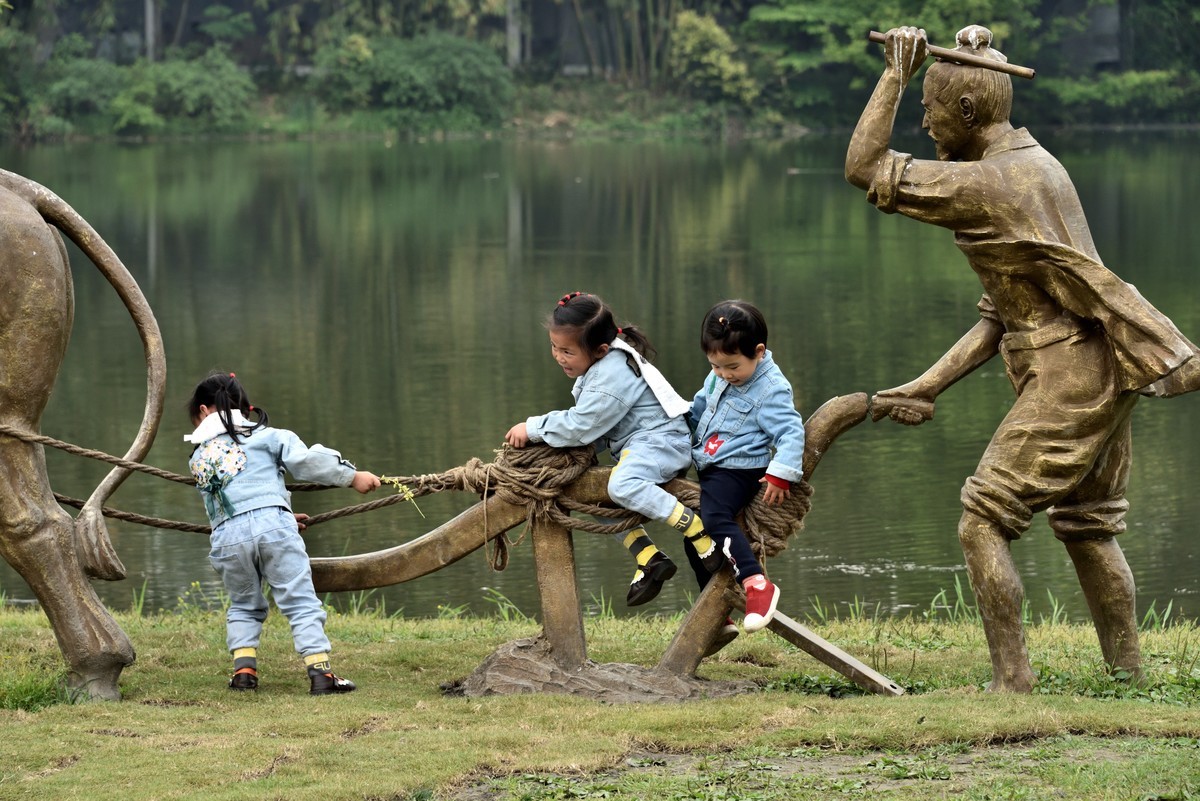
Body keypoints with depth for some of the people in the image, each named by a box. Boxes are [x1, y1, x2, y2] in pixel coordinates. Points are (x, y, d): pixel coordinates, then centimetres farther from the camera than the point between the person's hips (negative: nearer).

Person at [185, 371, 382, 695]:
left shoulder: (198, 458, 22)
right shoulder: (264, 436, 13)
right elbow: (306, 460, 1)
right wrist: (352, 476, 10)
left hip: (227, 535, 3)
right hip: (272, 522, -3)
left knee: (243, 606, 23)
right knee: (301, 602, -2)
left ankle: (244, 668, 9)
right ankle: (320, 671, -12)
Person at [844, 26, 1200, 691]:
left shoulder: (981, 185, -16)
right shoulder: (1036, 164, 15)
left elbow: (863, 168, -12)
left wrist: (895, 75, -8)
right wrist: (929, 387, 14)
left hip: (1064, 379, -10)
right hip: (1104, 371, 10)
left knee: (983, 524, -4)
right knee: (1088, 525, 19)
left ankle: (1012, 683, -6)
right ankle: (1129, 678, 23)